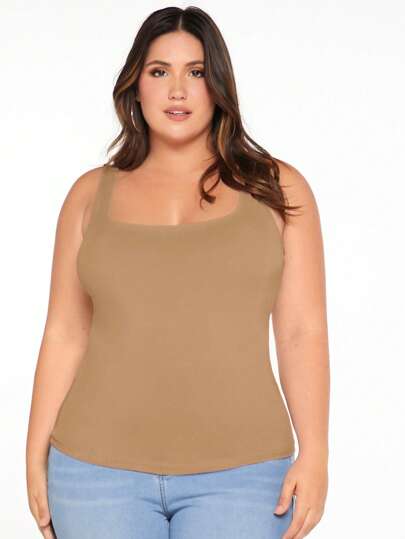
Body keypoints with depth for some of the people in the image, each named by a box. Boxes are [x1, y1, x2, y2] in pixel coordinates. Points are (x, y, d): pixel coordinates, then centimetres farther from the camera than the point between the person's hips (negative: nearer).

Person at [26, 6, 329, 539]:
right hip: (99, 471, 2)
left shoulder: (276, 189, 4)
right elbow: (64, 334, 7)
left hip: (237, 476, -1)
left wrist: (314, 454, -6)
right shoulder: (92, 194, 7)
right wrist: (37, 456, 5)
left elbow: (303, 333, 0)